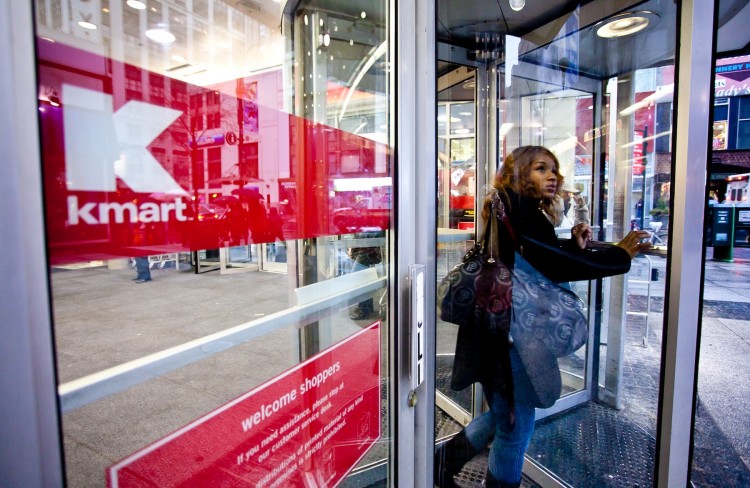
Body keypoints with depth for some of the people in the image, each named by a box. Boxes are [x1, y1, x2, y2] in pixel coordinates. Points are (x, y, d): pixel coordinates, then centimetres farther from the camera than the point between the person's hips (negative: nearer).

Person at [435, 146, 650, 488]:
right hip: (503, 334, -10)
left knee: (506, 415, 25)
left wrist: (575, 246, 2)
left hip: (512, 332, 10)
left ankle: (447, 460, 39)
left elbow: (545, 266, 15)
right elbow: (552, 265, -26)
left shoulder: (528, 214, 14)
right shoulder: (516, 210, -15)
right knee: (516, 424, 7)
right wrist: (619, 254, -19)